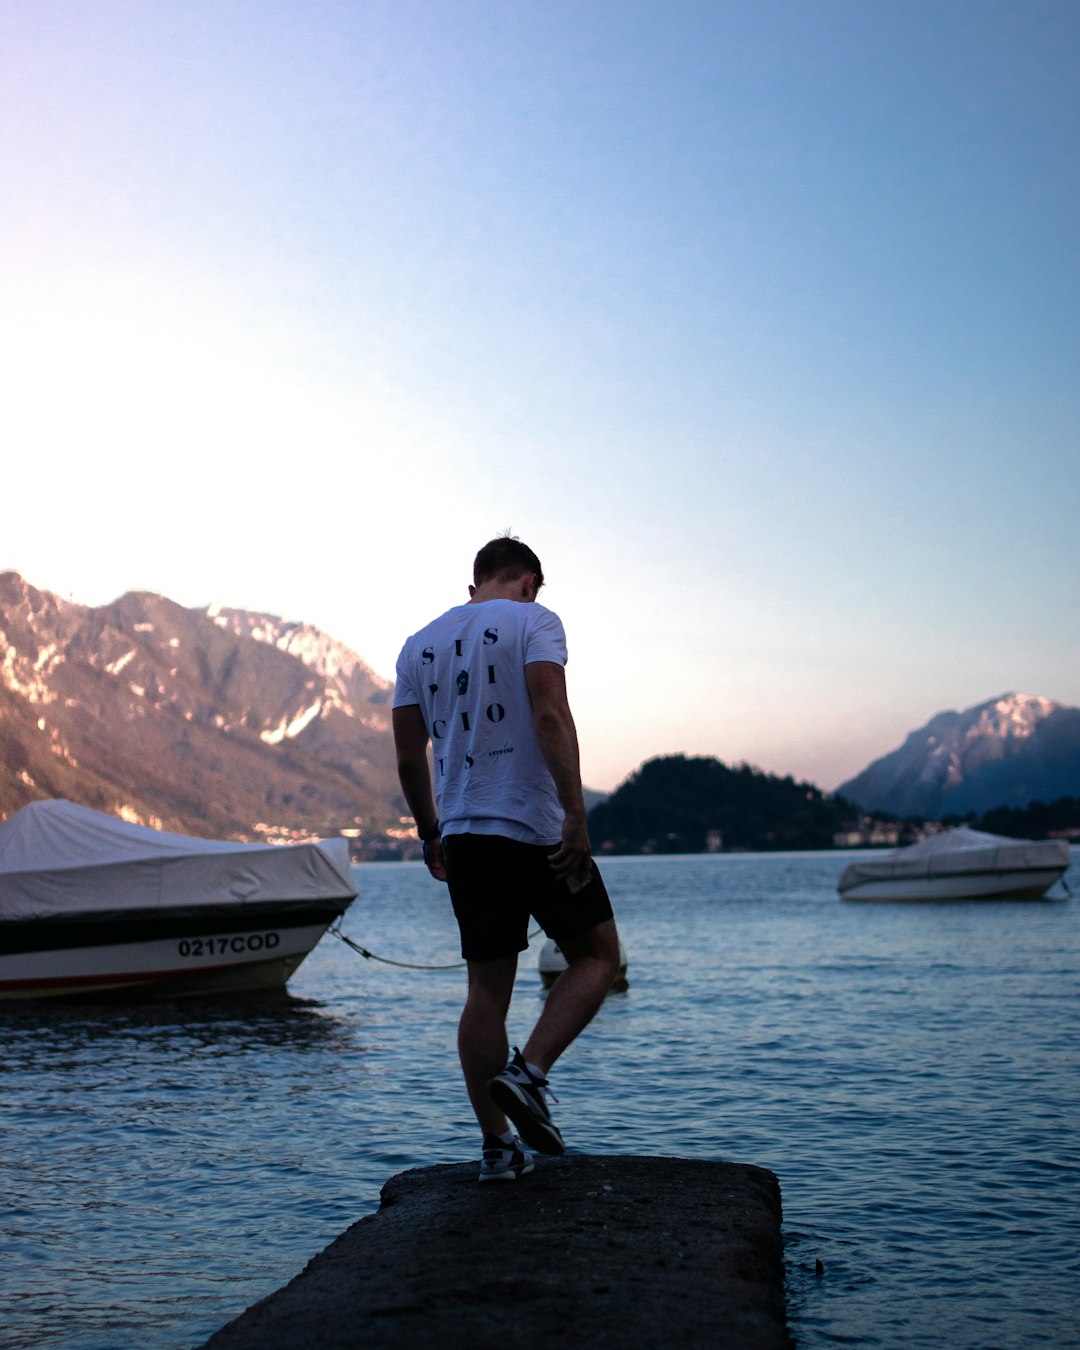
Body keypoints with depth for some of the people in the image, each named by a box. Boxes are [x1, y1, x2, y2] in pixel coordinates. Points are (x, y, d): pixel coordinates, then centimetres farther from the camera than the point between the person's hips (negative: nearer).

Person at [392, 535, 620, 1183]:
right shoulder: (532, 620, -1)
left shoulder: (419, 644, 15)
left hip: (463, 834, 6)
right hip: (536, 828, -5)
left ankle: (498, 1147, 10)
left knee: (488, 990, 9)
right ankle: (528, 1073, -9)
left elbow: (409, 758, 13)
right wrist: (576, 814, -18)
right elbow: (550, 716, -16)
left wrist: (431, 834, 23)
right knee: (597, 956, 10)